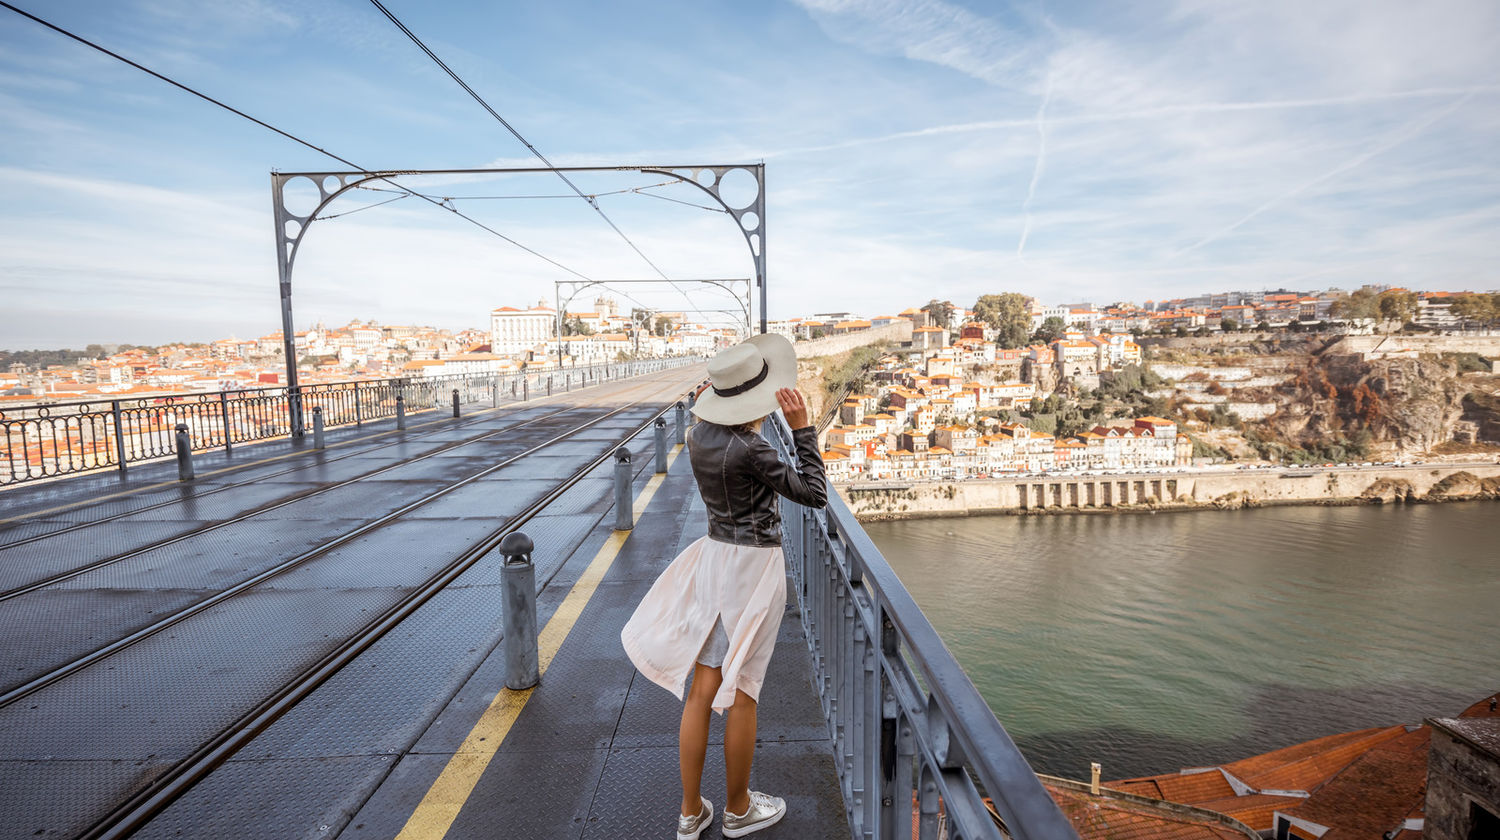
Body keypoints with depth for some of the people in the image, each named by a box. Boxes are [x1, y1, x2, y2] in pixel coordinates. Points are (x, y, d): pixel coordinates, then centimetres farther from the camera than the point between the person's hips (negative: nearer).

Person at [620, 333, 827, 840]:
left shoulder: (699, 437, 0)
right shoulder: (750, 449, -22)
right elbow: (815, 494, -15)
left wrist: (709, 408, 15)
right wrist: (801, 428, -16)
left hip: (713, 556, 7)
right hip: (754, 566, -7)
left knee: (701, 690, 14)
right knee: (741, 692, 9)